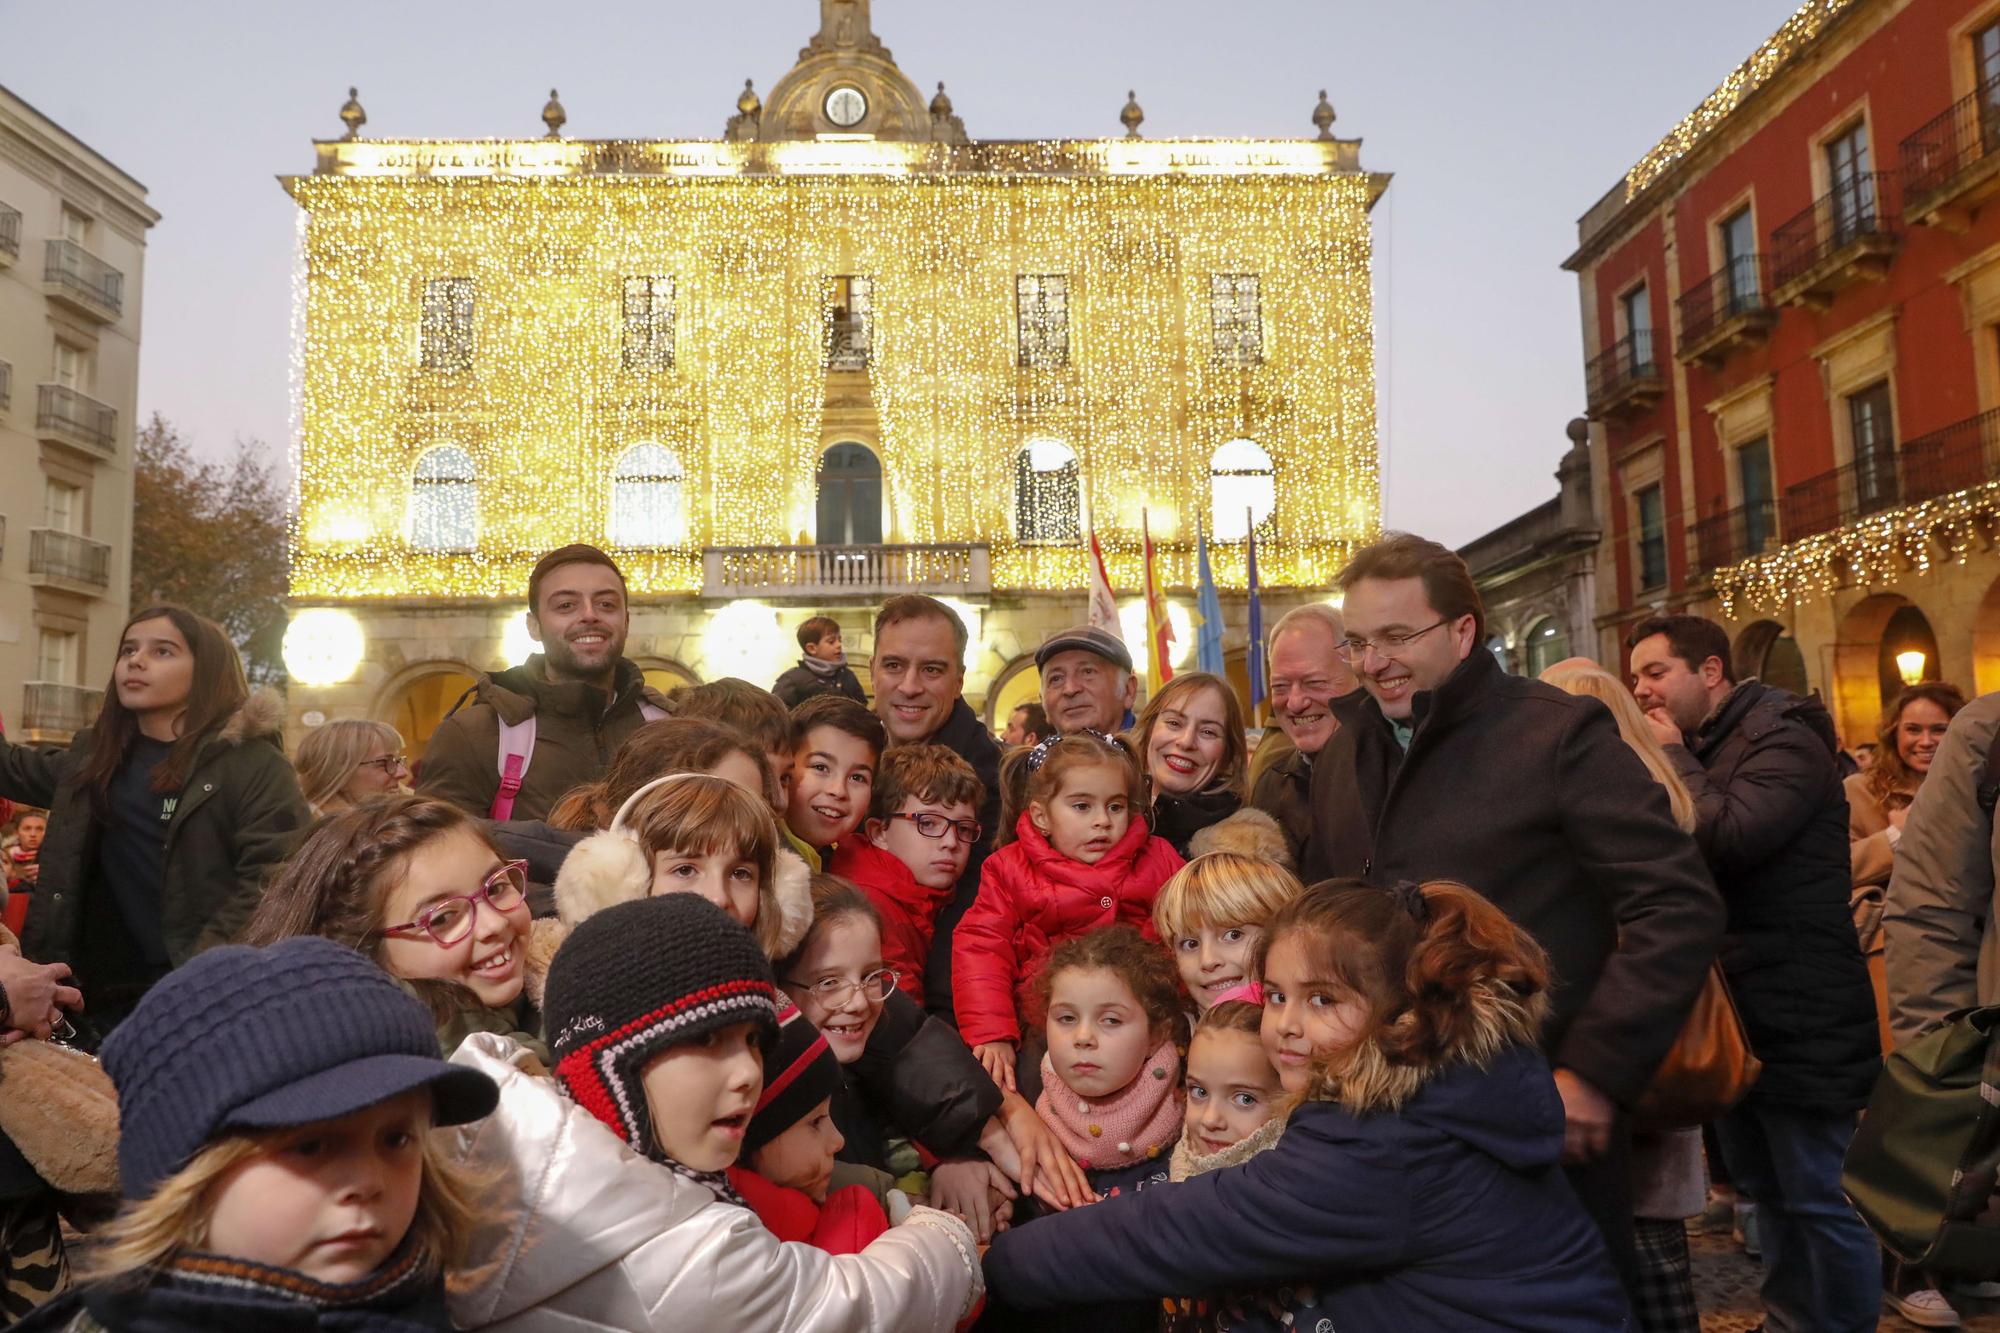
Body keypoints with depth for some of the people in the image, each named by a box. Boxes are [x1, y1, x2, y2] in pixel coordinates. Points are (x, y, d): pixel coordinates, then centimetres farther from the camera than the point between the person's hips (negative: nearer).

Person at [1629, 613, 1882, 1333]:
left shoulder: (1785, 739, -13)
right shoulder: (1695, 754, 14)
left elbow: (1727, 838, -28)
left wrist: (1675, 758, -16)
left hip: (1798, 1020, -9)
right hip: (1732, 1012, 9)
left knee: (1821, 1197, 0)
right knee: (1763, 1187, 19)